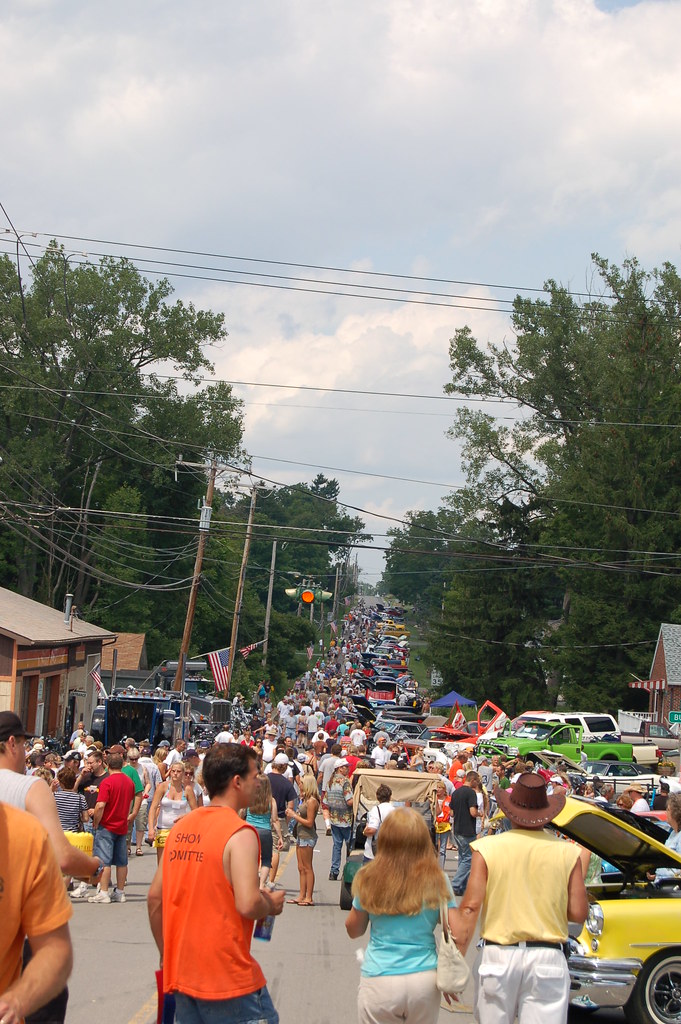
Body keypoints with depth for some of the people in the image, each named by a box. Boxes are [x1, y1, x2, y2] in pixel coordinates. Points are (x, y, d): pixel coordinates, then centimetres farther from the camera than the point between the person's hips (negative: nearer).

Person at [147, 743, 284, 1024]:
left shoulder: (181, 828, 8)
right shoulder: (240, 833, -14)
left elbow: (155, 898, 10)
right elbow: (248, 904, -23)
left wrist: (166, 956, 19)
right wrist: (272, 905, -2)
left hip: (181, 974, 7)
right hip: (228, 979, -7)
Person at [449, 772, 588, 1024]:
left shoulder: (487, 847, -4)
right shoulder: (567, 852, -1)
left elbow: (470, 907, -8)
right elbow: (578, 914, -1)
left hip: (497, 955, 0)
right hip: (548, 956, 0)